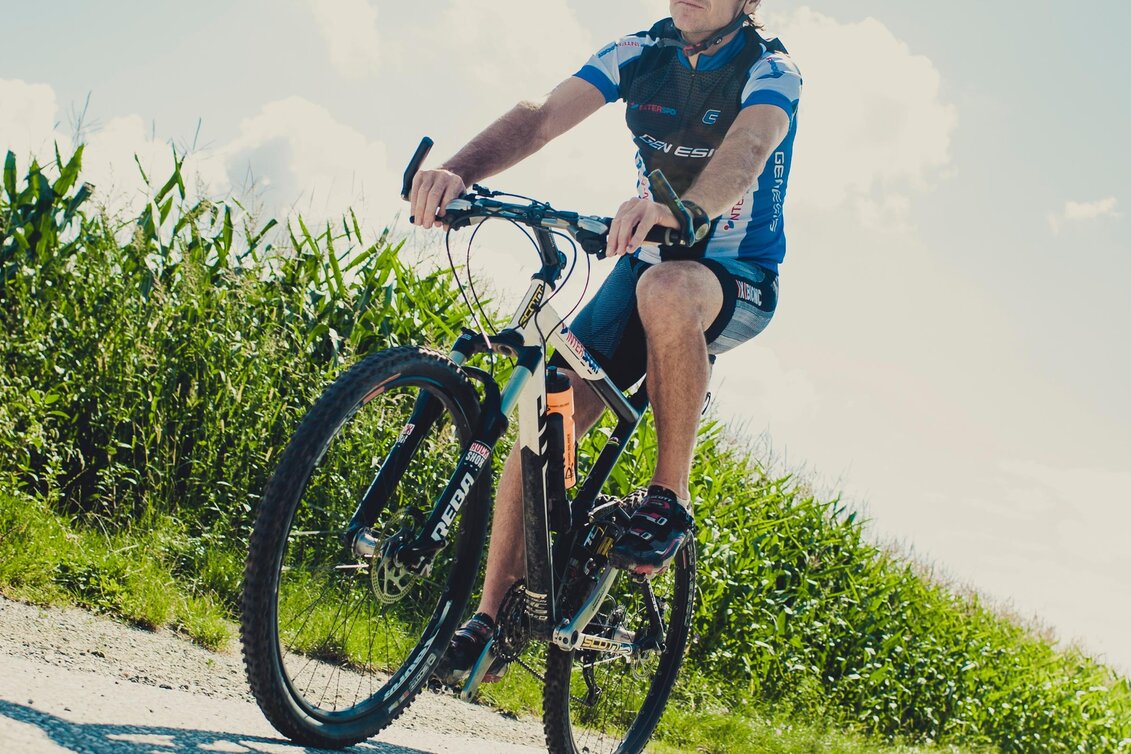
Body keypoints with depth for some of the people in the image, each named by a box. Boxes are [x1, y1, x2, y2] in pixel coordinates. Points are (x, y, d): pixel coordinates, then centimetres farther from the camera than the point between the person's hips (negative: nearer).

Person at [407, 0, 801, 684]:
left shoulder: (771, 70, -14)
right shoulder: (640, 55, -1)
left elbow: (746, 149, -36)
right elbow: (542, 119, -15)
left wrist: (681, 208, -59)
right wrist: (459, 171, -35)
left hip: (738, 281, -4)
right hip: (647, 262, 4)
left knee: (665, 290, -40)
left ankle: (671, 499, -22)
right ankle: (490, 621, -6)